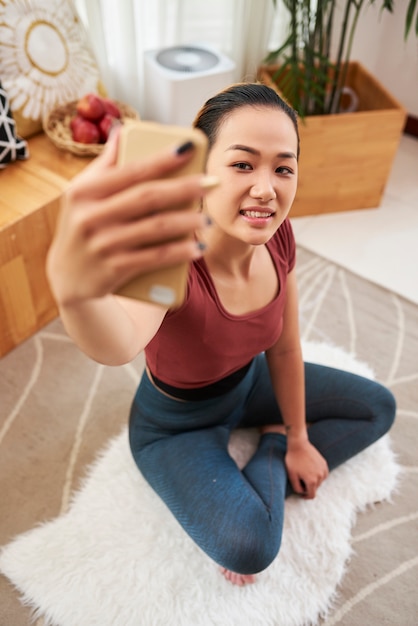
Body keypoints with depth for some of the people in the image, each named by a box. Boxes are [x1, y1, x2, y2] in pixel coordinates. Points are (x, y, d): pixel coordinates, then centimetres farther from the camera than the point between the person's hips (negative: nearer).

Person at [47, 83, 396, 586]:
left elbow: (284, 347, -7)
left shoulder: (276, 236, -19)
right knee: (248, 548, -29)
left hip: (248, 381, 6)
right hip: (176, 425, -5)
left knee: (378, 407, 10)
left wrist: (298, 439, 2)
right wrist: (73, 287, -84)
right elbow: (116, 346, -61)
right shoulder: (172, 260, -37)